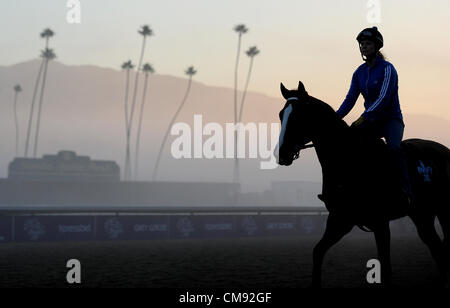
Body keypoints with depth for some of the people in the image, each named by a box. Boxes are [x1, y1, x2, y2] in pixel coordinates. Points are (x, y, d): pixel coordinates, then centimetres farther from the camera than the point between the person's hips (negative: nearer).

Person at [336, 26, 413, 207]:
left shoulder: (387, 69, -13)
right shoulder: (360, 72, 7)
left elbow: (383, 98, -23)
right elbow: (350, 99, 4)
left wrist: (363, 118, -31)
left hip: (391, 119, -7)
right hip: (371, 121, 7)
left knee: (394, 147, -33)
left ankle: (406, 192, -32)